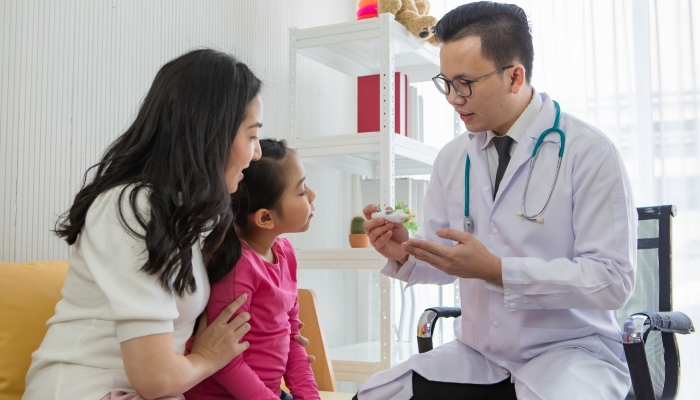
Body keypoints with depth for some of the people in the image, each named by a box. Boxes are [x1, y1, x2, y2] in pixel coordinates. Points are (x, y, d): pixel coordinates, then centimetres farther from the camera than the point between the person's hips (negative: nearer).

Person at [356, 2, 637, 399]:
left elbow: (613, 280, -16)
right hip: (476, 354, 5)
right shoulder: (451, 158, 4)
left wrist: (495, 269, -24)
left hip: (569, 350, -5)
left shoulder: (590, 153, -12)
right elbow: (445, 262, 10)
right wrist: (405, 254, -13)